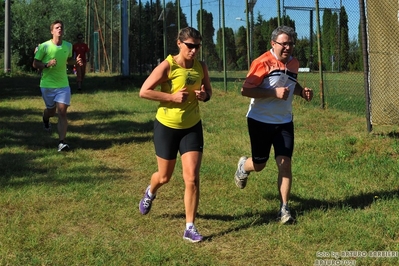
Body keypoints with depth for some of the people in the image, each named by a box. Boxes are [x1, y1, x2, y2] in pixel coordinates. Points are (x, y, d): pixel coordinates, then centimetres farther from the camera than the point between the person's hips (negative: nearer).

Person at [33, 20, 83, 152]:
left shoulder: (68, 46, 1)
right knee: (51, 110, 15)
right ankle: (45, 118, 55)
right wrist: (47, 64, -23)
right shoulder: (44, 46, -10)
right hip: (47, 85, -1)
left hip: (63, 85, 1)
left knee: (62, 111, -12)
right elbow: (35, 64, -4)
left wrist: (76, 61, -2)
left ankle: (61, 142, -14)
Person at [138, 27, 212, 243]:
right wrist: (172, 97, -24)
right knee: (164, 177, 13)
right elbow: (144, 92, -19)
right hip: (167, 127, -3)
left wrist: (204, 95, -11)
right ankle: (150, 193, 51)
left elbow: (208, 91, 13)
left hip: (192, 127, 3)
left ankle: (190, 228, 2)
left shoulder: (201, 67, -3)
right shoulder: (167, 66, -17)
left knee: (192, 178, -7)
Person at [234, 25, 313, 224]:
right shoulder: (263, 62, -16)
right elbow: (245, 90, -20)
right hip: (260, 121, -4)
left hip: (284, 122, 4)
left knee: (285, 162, -6)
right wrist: (275, 92, -26)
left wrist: (302, 92, 3)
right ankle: (243, 166, 45)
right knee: (259, 165, 8)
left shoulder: (294, 64, 5)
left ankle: (284, 209, 1)